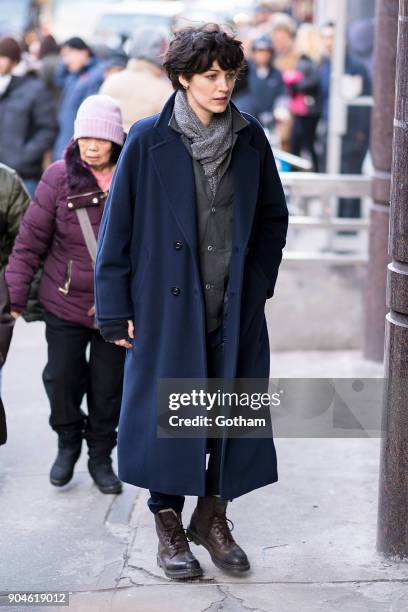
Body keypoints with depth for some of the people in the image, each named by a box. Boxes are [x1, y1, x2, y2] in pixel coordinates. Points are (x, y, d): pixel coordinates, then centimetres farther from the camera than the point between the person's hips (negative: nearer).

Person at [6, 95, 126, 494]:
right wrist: (15, 295, -7)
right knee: (61, 379, 3)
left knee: (108, 387, 9)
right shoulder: (59, 178, -10)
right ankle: (68, 444, 31)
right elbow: (30, 241, -5)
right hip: (65, 303, -1)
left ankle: (101, 458, 29)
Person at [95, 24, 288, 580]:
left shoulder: (251, 139, 2)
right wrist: (115, 310, -5)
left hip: (235, 309, 3)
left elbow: (273, 217, 15)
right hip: (167, 307, -3)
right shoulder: (148, 140, -7)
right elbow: (117, 226, -4)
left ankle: (213, 515, 28)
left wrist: (258, 281, 6)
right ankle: (169, 527, 22)